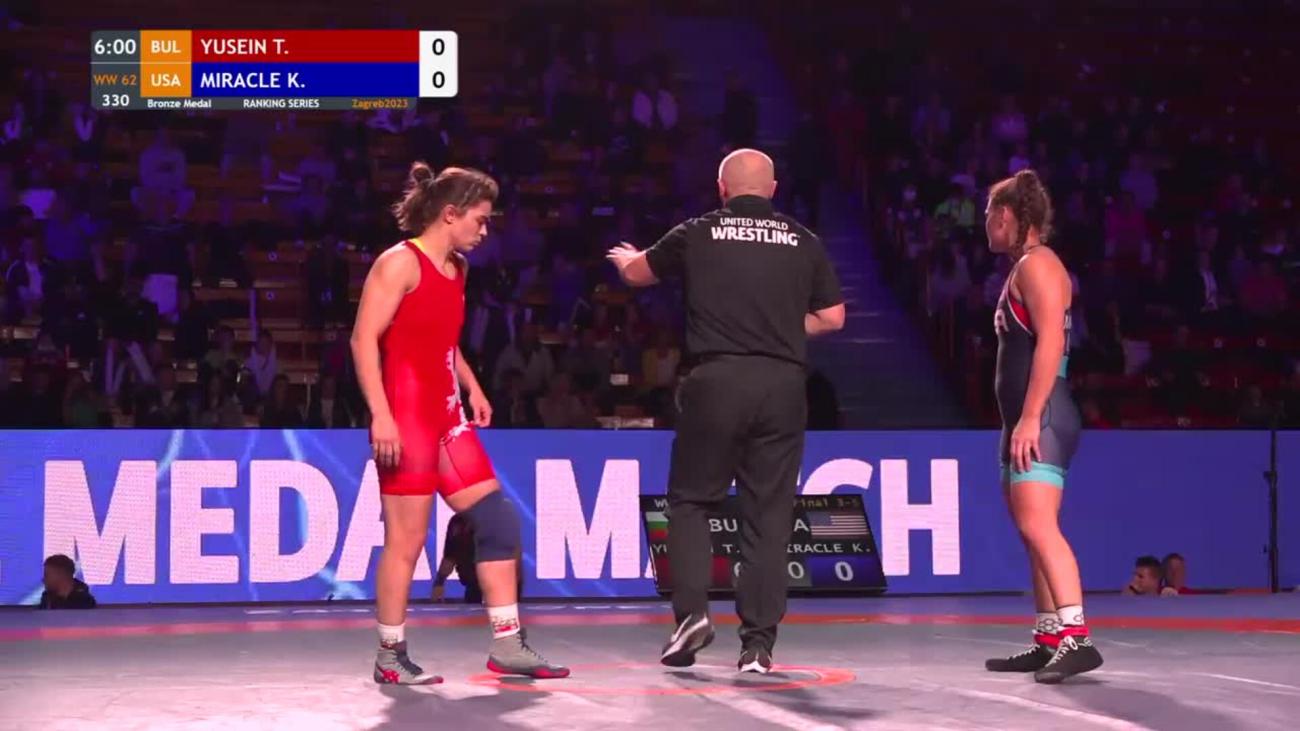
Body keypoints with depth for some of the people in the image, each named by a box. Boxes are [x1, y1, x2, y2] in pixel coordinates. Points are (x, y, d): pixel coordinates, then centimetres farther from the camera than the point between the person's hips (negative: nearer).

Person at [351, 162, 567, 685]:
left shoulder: (456, 269, 16)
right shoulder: (400, 263, -10)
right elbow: (364, 340, -17)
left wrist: (472, 387, 16)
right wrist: (380, 414, -24)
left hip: (446, 415, 9)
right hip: (405, 415, -9)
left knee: (498, 520, 4)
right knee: (407, 537, -5)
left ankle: (506, 644, 8)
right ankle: (390, 657, 6)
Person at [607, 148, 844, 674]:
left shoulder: (699, 234, 5)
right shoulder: (804, 242, 8)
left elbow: (637, 274, 22)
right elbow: (833, 317, 12)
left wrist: (624, 258, 46)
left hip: (717, 379, -1)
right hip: (783, 384, 1)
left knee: (690, 499, 14)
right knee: (769, 514, 6)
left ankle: (692, 612, -2)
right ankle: (758, 642, 4)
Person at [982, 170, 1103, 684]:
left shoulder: (1037, 264, -10)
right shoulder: (1022, 269, 21)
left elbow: (1050, 341, -20)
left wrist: (1030, 417, -25)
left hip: (1041, 419, -11)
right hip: (1025, 419, 11)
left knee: (1038, 526, -20)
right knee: (1032, 530, 11)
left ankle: (1076, 638, -27)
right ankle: (1048, 641, 15)